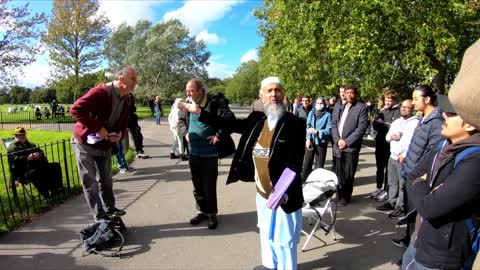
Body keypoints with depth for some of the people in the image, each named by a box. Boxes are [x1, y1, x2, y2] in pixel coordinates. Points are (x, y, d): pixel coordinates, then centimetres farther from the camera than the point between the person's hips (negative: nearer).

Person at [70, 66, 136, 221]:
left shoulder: (126, 100, -1)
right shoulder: (100, 92, -25)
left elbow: (123, 124, 10)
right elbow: (76, 109, -35)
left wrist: (120, 135, -12)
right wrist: (97, 128, -34)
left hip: (105, 144, 7)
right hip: (85, 143, -7)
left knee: (106, 180, 16)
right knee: (90, 182, 3)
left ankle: (110, 209, 29)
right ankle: (99, 216, 13)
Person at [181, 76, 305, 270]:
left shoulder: (294, 123, -15)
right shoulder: (257, 120, 2)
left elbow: (295, 164, -19)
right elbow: (230, 124, 7)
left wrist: (284, 193, -30)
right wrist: (199, 112, 4)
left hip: (284, 195, -6)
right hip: (262, 192, 6)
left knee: (284, 239, 9)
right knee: (267, 233, 25)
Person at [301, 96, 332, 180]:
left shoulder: (327, 115, -4)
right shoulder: (311, 113, 6)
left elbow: (329, 130, -8)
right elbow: (308, 126, 0)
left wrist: (316, 131, -20)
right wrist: (308, 138, -13)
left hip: (321, 142, -2)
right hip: (310, 141, 2)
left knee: (319, 165, 3)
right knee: (307, 162, 5)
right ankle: (304, 180, 19)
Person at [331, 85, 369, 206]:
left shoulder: (362, 108, -2)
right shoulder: (340, 107, 15)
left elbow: (361, 128, -10)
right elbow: (334, 124, 10)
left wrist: (347, 141, -14)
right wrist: (338, 139, -6)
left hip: (351, 146, -4)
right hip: (338, 145, 4)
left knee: (348, 174, 1)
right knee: (339, 173, 8)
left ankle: (345, 197, 16)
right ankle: (339, 194, 21)